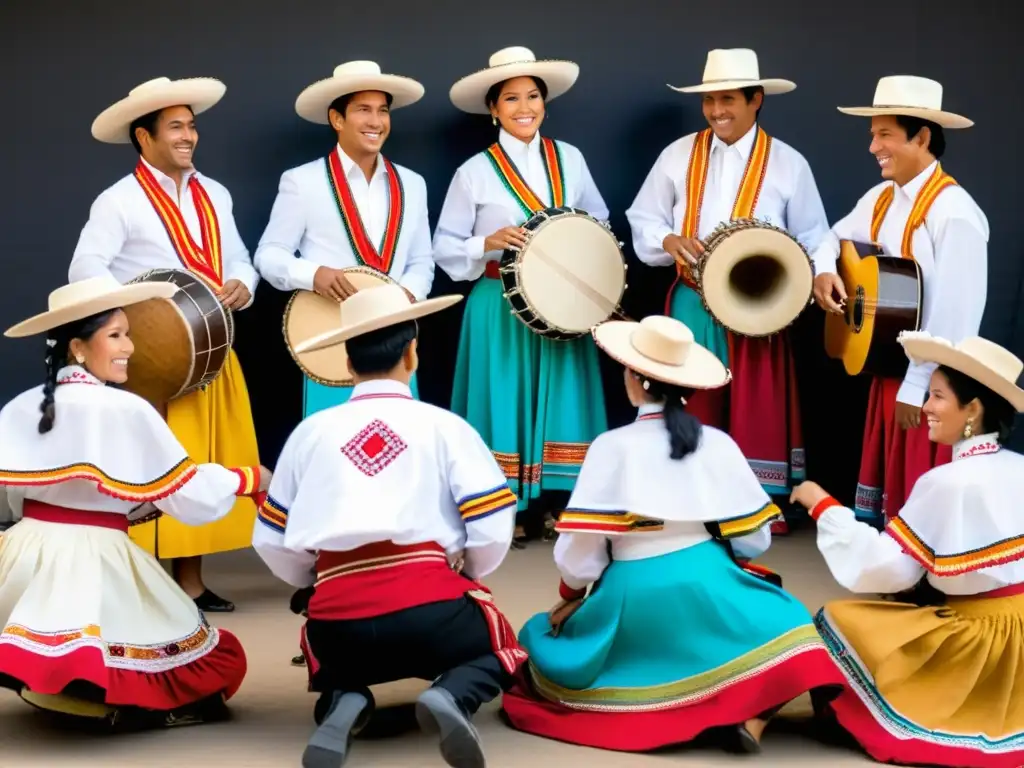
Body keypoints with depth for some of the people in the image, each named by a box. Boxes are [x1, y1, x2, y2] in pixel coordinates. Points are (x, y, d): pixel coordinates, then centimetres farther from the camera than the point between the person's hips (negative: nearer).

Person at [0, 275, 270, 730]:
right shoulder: (126, 411, -8)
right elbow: (187, 493, -5)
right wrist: (249, 480, 10)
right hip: (93, 565, -5)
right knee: (220, 663, 4)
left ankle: (41, 677, 2)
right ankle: (130, 706, -14)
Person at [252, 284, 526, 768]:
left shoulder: (311, 431, 12)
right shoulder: (443, 426, 5)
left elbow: (272, 542, 14)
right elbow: (493, 529, 1)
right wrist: (468, 575, 22)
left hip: (339, 621, 2)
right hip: (429, 606, -2)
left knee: (329, 658, 37)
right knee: (501, 649, 28)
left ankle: (342, 703, 0)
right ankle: (453, 695, -7)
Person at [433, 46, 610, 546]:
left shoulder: (570, 159, 5)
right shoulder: (475, 171, -4)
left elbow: (599, 222, 16)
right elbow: (445, 247, -3)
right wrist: (489, 243, -19)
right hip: (502, 307, -3)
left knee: (563, 399, 3)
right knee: (508, 400, -1)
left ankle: (558, 501, 11)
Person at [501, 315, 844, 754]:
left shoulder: (613, 446, -7)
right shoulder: (717, 443, 1)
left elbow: (581, 547, -9)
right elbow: (754, 539, 5)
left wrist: (570, 597, 10)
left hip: (633, 601, -1)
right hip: (708, 588, 1)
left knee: (544, 637, 24)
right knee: (780, 620, 27)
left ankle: (641, 701, -5)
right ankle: (750, 716, -5)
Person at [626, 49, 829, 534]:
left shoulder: (788, 163, -1)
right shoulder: (678, 155, 2)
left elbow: (812, 244, 3)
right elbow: (643, 221, 6)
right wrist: (670, 242, -14)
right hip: (692, 304, 1)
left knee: (757, 404, 5)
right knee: (691, 404, 7)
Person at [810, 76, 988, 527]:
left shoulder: (953, 212, -20)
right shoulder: (881, 198, 6)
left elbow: (955, 314, -22)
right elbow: (838, 238, 24)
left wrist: (918, 388, -20)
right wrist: (824, 272, 1)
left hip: (930, 385, -8)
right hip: (887, 368, 8)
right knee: (884, 477, 16)